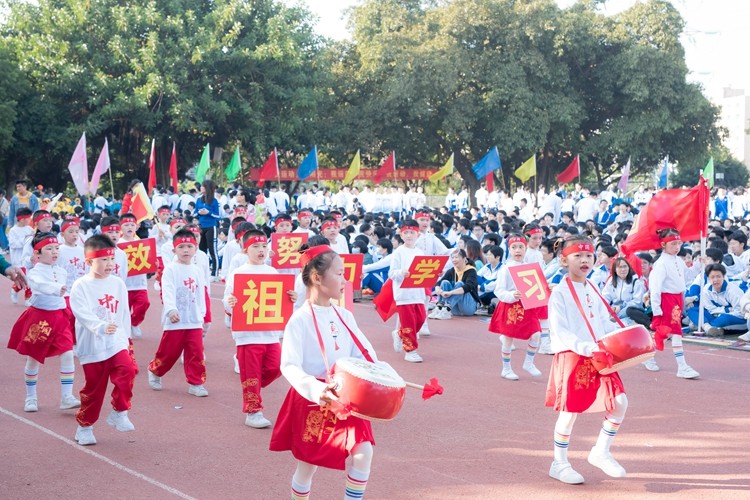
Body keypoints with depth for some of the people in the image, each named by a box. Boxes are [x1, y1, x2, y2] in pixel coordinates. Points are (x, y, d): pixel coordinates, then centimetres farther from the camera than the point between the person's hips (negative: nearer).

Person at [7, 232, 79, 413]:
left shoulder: (62, 272, 3)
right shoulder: (35, 272, -15)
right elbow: (40, 285, -38)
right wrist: (57, 289, -54)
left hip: (60, 317, 4)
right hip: (39, 318, -4)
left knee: (67, 355, -8)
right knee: (33, 358, 9)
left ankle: (66, 397, -3)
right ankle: (30, 398, 24)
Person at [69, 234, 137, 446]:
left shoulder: (118, 284, 5)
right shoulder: (80, 286, -8)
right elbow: (82, 313, -20)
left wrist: (124, 337, 11)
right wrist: (101, 327, -35)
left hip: (117, 343, 3)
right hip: (92, 347, -3)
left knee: (127, 370, -21)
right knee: (93, 388, 4)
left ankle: (119, 413, -2)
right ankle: (84, 426, 24)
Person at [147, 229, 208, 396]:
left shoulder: (198, 271, 9)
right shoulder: (170, 269, -7)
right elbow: (167, 292, -18)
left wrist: (202, 313, 11)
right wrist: (171, 310, -32)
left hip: (194, 321, 4)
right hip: (175, 320, -4)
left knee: (196, 353, 0)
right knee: (169, 352, 6)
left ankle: (195, 383, 8)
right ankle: (154, 372, 32)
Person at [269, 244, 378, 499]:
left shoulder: (344, 316, 3)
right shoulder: (300, 319, -15)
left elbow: (365, 354, 6)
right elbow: (289, 366, -23)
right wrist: (316, 389, -38)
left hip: (345, 400, 5)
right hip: (312, 402, -5)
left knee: (363, 452, -8)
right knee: (308, 464, 9)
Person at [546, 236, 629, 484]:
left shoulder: (593, 290, 14)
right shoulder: (560, 293, -9)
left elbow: (605, 324, 14)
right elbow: (560, 331, -18)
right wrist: (589, 349, -29)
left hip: (599, 357, 7)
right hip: (571, 357, -7)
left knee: (619, 402, 2)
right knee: (570, 410, -1)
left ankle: (601, 452, 19)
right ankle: (559, 463, 16)